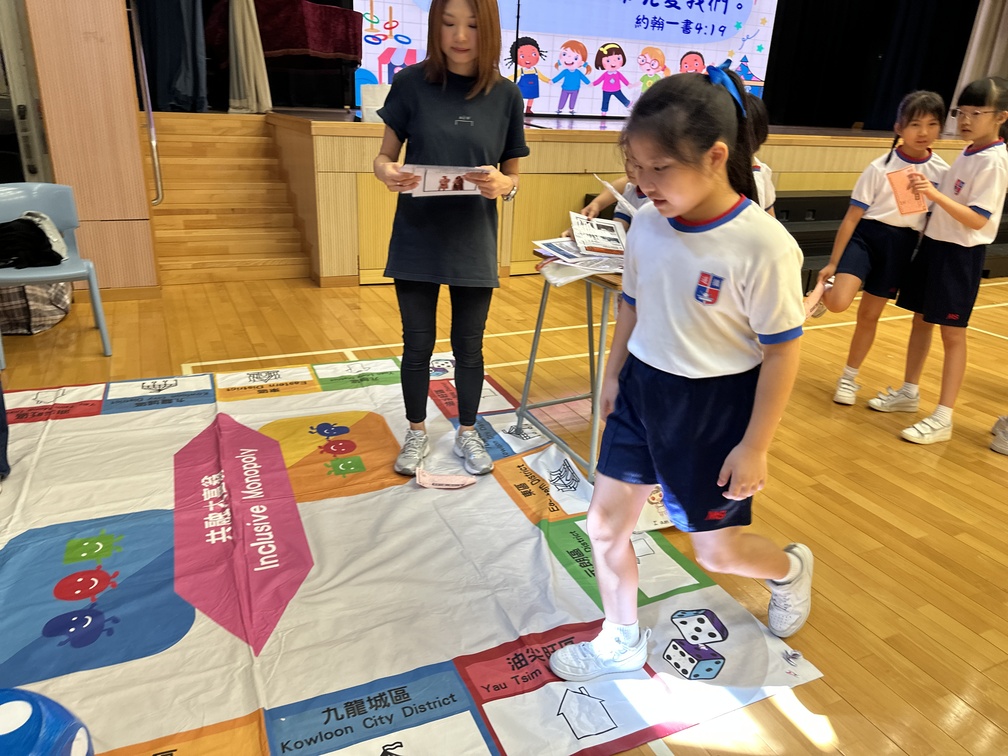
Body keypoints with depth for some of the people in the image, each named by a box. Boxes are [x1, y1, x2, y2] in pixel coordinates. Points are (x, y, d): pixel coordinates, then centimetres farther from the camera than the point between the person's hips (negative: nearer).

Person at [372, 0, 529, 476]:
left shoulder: (506, 95, -3)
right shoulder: (411, 83, -5)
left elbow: (514, 175, 3)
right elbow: (384, 154, 1)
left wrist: (501, 185, -20)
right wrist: (387, 172, -23)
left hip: (474, 243, 1)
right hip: (417, 240, 0)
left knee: (469, 346, 12)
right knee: (417, 344, 10)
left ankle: (468, 434, 32)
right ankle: (417, 434, 31)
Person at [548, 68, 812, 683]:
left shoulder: (764, 246, -22)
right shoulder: (648, 224, -5)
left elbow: (782, 351, -16)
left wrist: (755, 446, -13)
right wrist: (614, 375, 16)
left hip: (716, 406, -5)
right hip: (642, 390, 6)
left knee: (716, 549, 11)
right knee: (605, 524, 9)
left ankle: (791, 569, 48)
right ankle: (621, 643, 35)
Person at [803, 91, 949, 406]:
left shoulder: (941, 172, 0)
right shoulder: (879, 168, -9)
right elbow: (853, 216, -7)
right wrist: (832, 262, -8)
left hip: (902, 246, 3)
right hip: (867, 236, -3)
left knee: (869, 315, 9)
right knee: (838, 302, -27)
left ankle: (849, 379, 26)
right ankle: (822, 291, 11)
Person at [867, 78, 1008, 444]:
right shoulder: (967, 153, 10)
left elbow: (977, 220, -23)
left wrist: (935, 194, -32)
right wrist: (926, 188, 3)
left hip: (960, 254, -8)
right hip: (933, 243, 8)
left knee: (952, 332, -3)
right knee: (920, 319, 15)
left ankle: (943, 418, 5)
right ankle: (909, 392, 30)